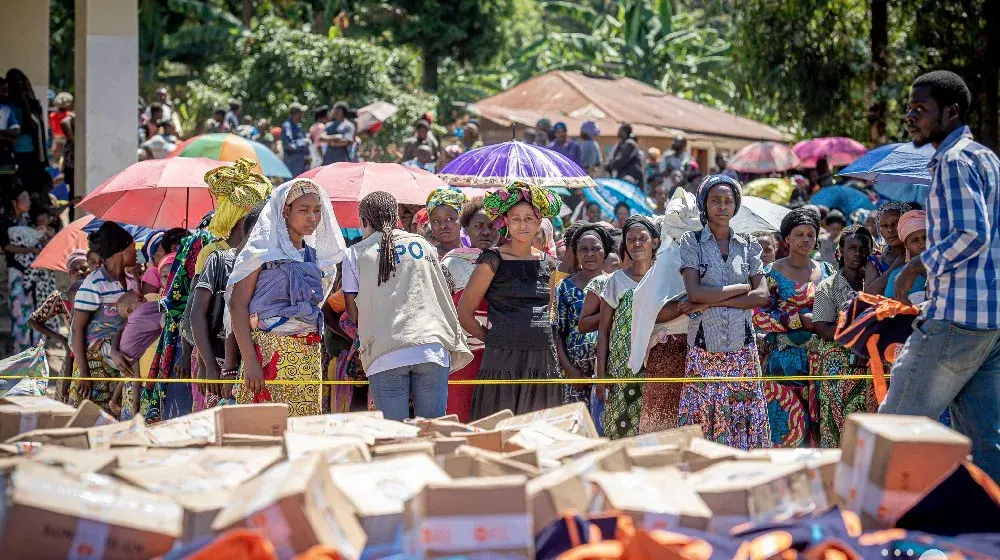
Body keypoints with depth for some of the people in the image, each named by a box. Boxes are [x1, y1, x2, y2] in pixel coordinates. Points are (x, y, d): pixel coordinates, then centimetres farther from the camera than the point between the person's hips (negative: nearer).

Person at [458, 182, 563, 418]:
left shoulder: (547, 264, 14)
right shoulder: (493, 261, -2)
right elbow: (464, 312, 0)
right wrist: (492, 338, 1)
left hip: (544, 362, 5)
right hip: (503, 361, -5)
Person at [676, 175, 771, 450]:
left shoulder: (748, 246, 11)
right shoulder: (692, 242, 4)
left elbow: (761, 296, -1)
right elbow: (694, 292, -10)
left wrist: (710, 301, -8)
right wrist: (741, 287, -5)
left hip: (743, 347, 2)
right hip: (704, 348, -2)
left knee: (745, 421, -2)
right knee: (702, 420, -5)